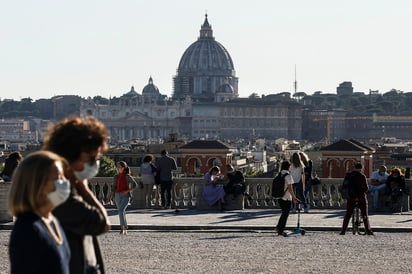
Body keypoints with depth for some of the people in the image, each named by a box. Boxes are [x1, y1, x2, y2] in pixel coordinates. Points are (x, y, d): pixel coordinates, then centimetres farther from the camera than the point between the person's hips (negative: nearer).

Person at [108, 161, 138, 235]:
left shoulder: (127, 176, -6)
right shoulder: (116, 177, 9)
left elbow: (134, 185, -5)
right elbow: (113, 188, 14)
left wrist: (127, 191, -14)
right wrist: (110, 196, 4)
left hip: (125, 195, -6)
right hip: (117, 195, 6)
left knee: (121, 211, -21)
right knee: (122, 212, 10)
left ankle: (122, 227, -16)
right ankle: (125, 229, 20)